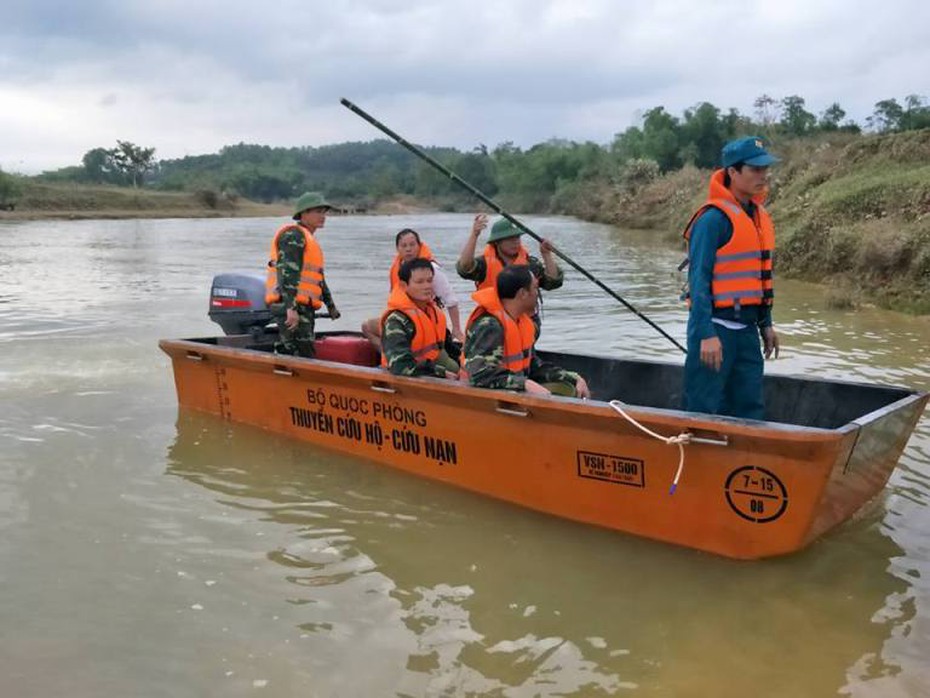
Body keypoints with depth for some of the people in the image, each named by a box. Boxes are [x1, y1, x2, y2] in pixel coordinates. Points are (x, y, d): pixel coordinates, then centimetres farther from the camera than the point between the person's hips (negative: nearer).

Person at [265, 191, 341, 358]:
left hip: (303, 307, 10)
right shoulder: (293, 235, -6)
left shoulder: (309, 239, 27)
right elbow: (288, 272, -19)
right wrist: (291, 307, -29)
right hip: (289, 305, -10)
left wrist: (330, 305, 40)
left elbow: (318, 276, 35)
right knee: (303, 357, -16)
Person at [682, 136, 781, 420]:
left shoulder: (760, 216, 11)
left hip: (747, 328, 8)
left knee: (750, 409, 14)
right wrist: (707, 335, -23)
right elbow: (699, 279, -18)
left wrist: (766, 324, 18)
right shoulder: (714, 218, -15)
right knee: (703, 410, -1)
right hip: (715, 326, -8)